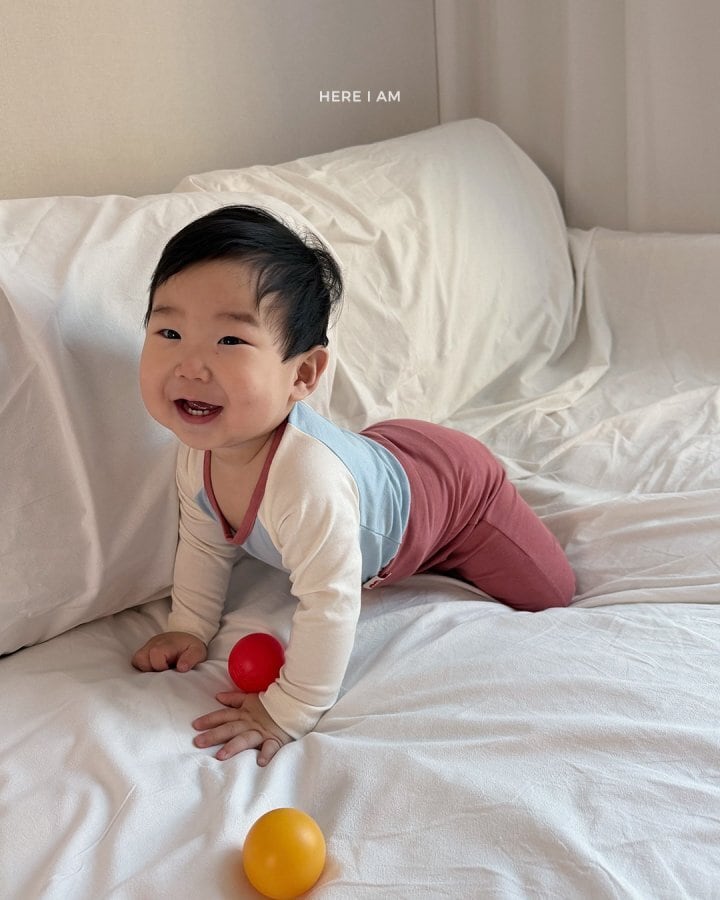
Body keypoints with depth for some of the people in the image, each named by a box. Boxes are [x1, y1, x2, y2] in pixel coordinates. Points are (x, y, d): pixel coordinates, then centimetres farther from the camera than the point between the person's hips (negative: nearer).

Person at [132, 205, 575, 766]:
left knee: (548, 593, 12)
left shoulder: (309, 477, -51)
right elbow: (205, 545, -5)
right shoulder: (199, 449, -26)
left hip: (456, 483, -6)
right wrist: (189, 628, -4)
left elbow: (330, 605, -44)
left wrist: (288, 711, -35)